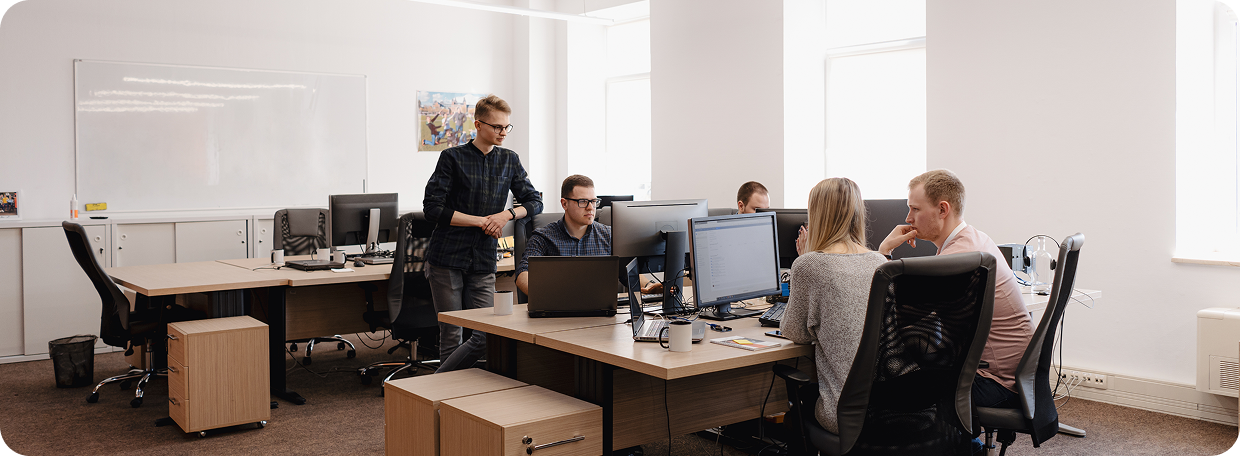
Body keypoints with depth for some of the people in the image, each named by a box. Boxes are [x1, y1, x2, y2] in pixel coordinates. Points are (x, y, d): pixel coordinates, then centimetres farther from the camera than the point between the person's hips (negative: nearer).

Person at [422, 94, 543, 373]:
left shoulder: (510, 160, 10)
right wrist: (482, 221, -11)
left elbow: (534, 202, 13)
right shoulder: (453, 158, -2)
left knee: (485, 338, -3)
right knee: (452, 336, 1)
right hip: (447, 259, -4)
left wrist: (507, 215, -7)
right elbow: (432, 208, -9)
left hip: (483, 263, 4)